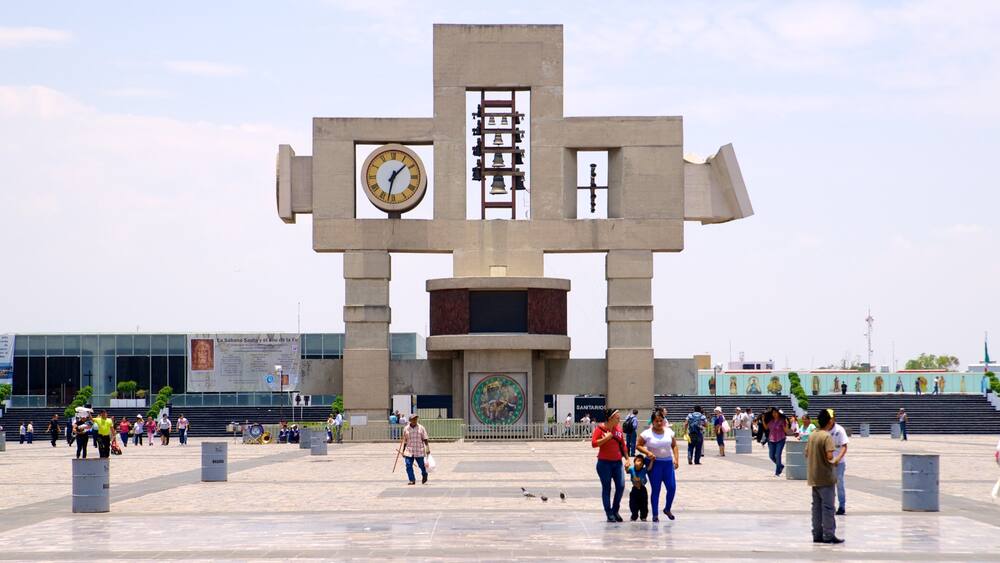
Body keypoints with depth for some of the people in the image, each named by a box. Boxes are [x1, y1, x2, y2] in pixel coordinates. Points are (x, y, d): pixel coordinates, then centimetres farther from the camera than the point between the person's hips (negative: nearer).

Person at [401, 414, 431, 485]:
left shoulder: (421, 428, 0)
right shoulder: (406, 429, 6)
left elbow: (425, 439, -1)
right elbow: (405, 441, 13)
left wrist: (427, 448, -9)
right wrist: (403, 451, 14)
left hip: (419, 451, -1)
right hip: (409, 451, 1)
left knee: (421, 465, 6)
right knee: (408, 465, -10)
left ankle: (424, 476, 36)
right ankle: (412, 480, -3)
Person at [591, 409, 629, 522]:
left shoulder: (619, 428, 7)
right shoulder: (600, 428, -8)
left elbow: (623, 445, 15)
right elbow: (594, 443, -15)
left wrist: (627, 458, 12)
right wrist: (606, 438, -20)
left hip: (617, 462, 5)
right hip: (604, 463, -5)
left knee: (621, 486, -2)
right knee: (606, 488, 1)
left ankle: (615, 511, 14)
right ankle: (609, 514, 6)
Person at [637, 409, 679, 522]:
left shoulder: (669, 432, 6)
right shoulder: (647, 433, -5)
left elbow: (674, 446, 12)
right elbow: (638, 445, -3)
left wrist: (676, 458, 0)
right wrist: (647, 452, -18)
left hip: (668, 462, 3)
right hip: (654, 463, -3)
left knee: (672, 487, -2)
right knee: (655, 489, -1)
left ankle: (667, 509, 23)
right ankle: (655, 515, 7)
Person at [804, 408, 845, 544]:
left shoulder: (812, 435, 8)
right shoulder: (827, 436, -16)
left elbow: (806, 454, 12)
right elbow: (829, 456, -24)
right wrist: (835, 461, -5)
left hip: (813, 477, 7)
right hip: (825, 477, -7)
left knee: (816, 506, 10)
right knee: (828, 507, -2)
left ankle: (817, 534, 12)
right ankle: (829, 535, -1)